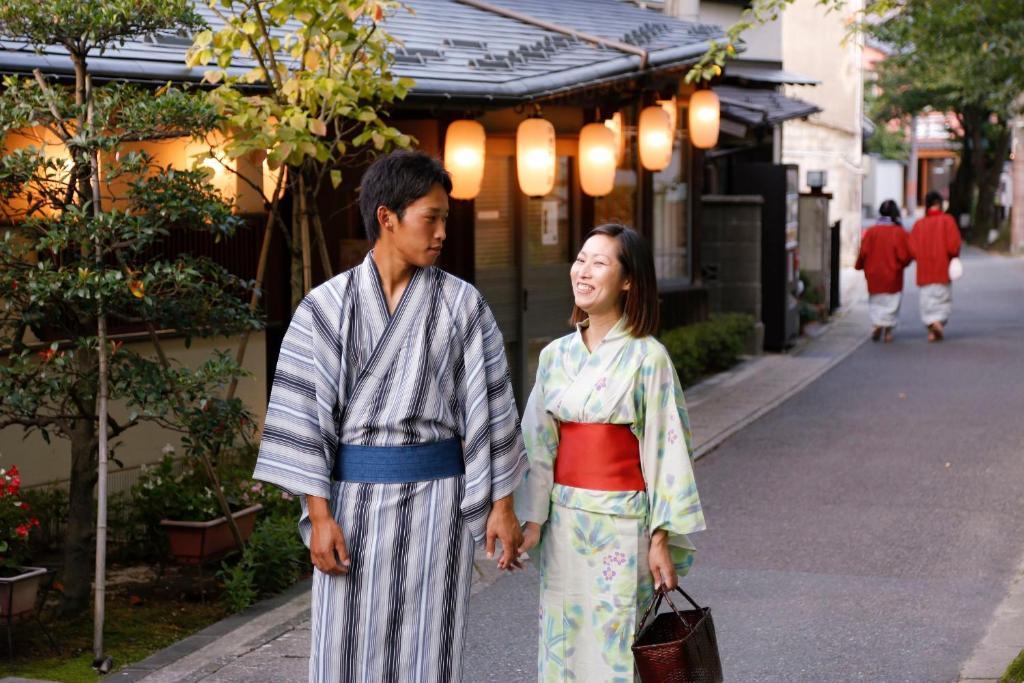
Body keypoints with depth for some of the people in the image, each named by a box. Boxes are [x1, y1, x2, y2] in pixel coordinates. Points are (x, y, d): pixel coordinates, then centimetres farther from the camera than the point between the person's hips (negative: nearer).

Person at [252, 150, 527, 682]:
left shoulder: (462, 304, 1)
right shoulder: (327, 306, -2)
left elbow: (486, 406, 4)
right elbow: (307, 413, -3)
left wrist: (502, 504, 2)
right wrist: (319, 515, -9)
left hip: (436, 499, 0)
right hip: (353, 498, 0)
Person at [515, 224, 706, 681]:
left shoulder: (647, 357, -8)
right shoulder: (556, 355, 6)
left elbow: (665, 449, -8)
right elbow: (539, 442, 9)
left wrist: (661, 539, -11)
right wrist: (531, 519, 3)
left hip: (620, 521, -5)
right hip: (564, 523, 5)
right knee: (562, 643, 10)